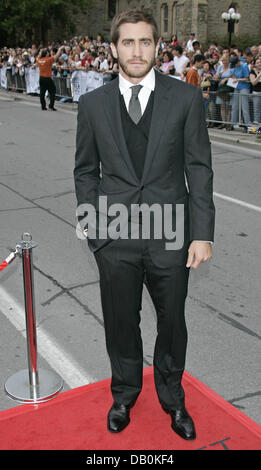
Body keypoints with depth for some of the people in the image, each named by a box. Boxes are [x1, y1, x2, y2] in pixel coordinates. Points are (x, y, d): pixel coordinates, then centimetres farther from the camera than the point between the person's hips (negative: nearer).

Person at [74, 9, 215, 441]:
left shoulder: (186, 98, -2)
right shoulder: (93, 103, 2)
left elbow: (199, 169, -2)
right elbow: (85, 171, 8)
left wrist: (202, 234, -7)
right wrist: (93, 227, 1)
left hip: (170, 234, 0)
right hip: (115, 238, 1)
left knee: (172, 322, 14)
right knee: (121, 323, 15)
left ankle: (172, 398, 40)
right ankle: (124, 393, 42)